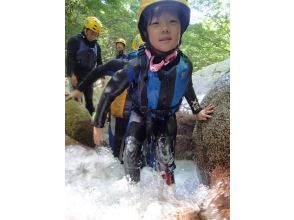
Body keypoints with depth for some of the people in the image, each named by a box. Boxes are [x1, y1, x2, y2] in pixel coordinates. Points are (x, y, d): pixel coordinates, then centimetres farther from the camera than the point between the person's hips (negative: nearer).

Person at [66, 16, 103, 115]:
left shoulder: (96, 46, 10)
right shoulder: (75, 40, -6)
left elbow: (99, 62, 15)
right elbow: (69, 58, -14)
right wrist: (71, 74, -24)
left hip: (88, 77, 5)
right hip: (77, 76, -5)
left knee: (89, 100, 6)